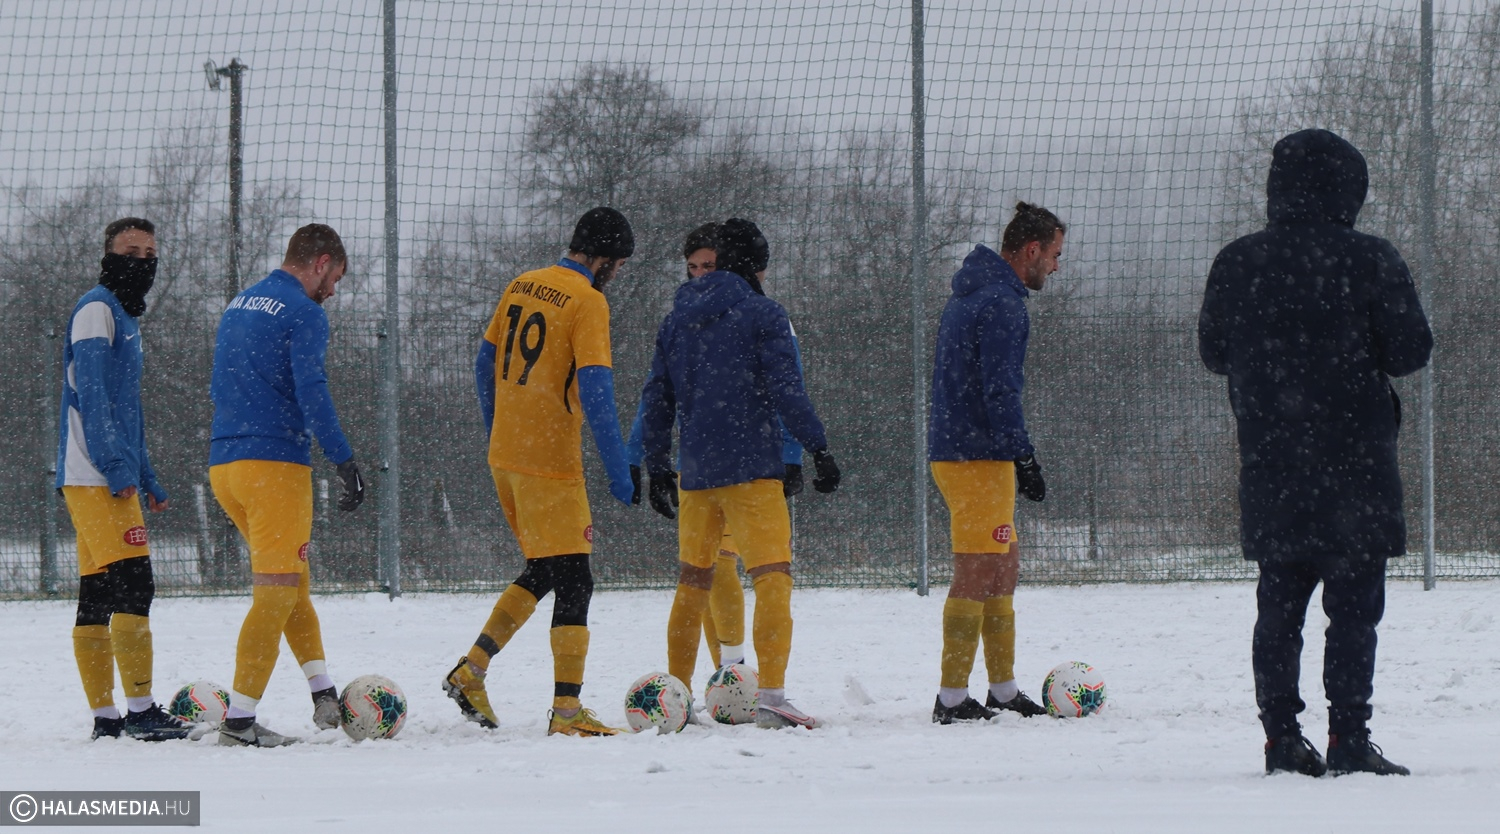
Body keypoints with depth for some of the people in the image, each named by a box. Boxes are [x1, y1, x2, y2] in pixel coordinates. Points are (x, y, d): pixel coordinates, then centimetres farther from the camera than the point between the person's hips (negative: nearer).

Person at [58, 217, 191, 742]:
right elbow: (91, 392, -17)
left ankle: (105, 717, 7)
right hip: (94, 476, -10)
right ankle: (140, 711, -17)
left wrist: (145, 477, 25)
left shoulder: (125, 317, 23)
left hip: (108, 478, 10)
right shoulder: (96, 309, -7)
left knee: (98, 596, 7)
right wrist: (116, 465, -23)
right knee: (133, 585, -15)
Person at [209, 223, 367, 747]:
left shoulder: (238, 306, 18)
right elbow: (311, 393, -18)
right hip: (275, 465, -8)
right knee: (276, 593, -6)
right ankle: (239, 720, -10)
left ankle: (323, 694, 14)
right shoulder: (304, 313, -8)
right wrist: (345, 462, -18)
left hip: (223, 464, 8)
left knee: (291, 582, 18)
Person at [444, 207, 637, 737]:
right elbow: (595, 392, -18)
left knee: (544, 569, 20)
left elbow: (485, 365, 17)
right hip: (550, 463, -8)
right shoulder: (587, 302, -12)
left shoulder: (520, 288, 10)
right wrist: (618, 473, -15)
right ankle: (567, 711, -6)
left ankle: (470, 671, 12)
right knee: (573, 581, -3)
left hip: (504, 456, 8)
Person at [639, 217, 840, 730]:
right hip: (752, 469, -6)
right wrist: (818, 450, -8)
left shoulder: (677, 319, 14)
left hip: (694, 473, 6)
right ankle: (771, 697, -22)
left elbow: (656, 399, 16)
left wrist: (657, 469, 22)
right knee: (773, 577, -9)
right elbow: (786, 390, -11)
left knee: (692, 582, 15)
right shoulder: (762, 314, -3)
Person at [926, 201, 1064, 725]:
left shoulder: (969, 294, 18)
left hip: (952, 450, 10)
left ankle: (1004, 691, 20)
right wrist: (1025, 459, -18)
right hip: (979, 458, -10)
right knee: (977, 574, -8)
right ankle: (952, 698, -9)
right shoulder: (1002, 304, -14)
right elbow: (1000, 390, -20)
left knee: (1005, 564, 16)